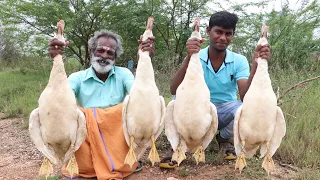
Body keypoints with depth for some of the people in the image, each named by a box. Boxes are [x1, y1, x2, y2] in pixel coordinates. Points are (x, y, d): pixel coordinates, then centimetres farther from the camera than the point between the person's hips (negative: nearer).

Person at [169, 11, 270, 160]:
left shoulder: (239, 61, -9)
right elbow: (174, 90, -28)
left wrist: (257, 65, -38)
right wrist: (188, 58, -42)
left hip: (225, 113, 2)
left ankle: (224, 138, 4)